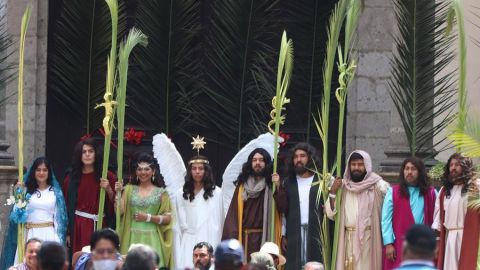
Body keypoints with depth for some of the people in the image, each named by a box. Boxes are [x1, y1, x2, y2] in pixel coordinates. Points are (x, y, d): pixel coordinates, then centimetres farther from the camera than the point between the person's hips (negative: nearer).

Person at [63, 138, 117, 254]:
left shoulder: (107, 177, 4)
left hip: (99, 227, 0)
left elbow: (115, 204, 4)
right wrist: (67, 233, 3)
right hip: (78, 227, 0)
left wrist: (108, 190, -14)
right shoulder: (71, 178, 6)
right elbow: (66, 207, 7)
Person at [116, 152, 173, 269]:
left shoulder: (161, 192, 4)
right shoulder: (129, 189, 9)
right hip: (132, 238, 1)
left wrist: (148, 217, -9)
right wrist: (118, 193, -9)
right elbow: (119, 211, 1)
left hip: (152, 239, -1)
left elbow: (167, 218, 1)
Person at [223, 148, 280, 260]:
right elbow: (233, 213, 6)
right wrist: (232, 237, -3)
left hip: (266, 237, -2)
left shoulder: (272, 185, 6)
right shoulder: (242, 185, 11)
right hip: (245, 238, 2)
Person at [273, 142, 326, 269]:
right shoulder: (288, 182, 13)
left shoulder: (320, 181, 4)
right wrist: (279, 187, -5)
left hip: (316, 233, -2)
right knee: (294, 265, -2)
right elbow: (283, 208, 3)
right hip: (294, 235, 2)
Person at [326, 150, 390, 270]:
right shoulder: (343, 186, 9)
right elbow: (331, 213, 7)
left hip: (368, 238, -3)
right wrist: (333, 192, -5)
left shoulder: (377, 185, -2)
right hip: (347, 239, 3)